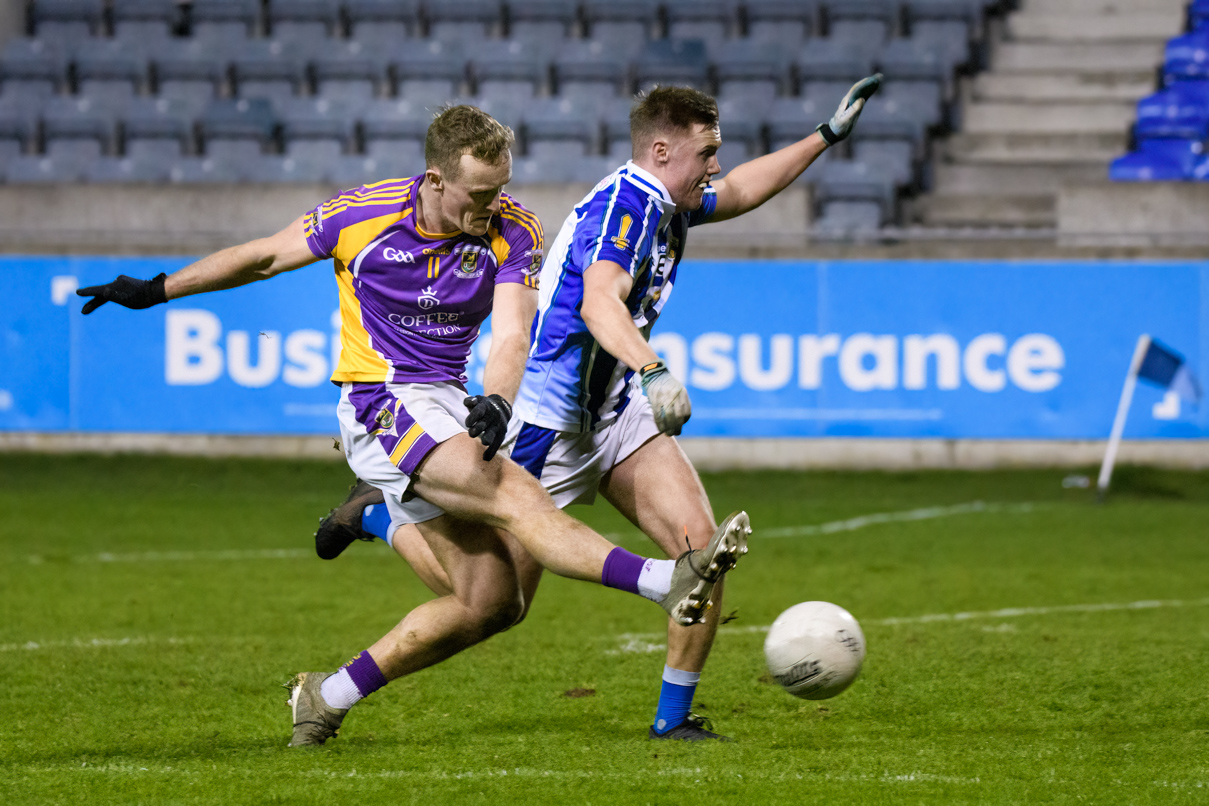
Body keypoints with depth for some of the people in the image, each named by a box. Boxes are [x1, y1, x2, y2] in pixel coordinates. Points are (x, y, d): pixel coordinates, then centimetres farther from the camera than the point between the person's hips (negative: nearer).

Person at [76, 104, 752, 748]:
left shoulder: (514, 232, -6)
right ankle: (667, 581, -44)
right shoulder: (362, 215, -11)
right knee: (515, 495, -28)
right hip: (381, 404, -5)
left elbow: (512, 335, -17)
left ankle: (330, 696, 11)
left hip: (449, 408, 5)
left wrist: (495, 401, -39)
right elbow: (266, 256, 6)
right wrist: (157, 291, 14)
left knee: (492, 601, -1)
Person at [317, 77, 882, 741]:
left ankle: (674, 715, -2)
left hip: (617, 413, 9)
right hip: (550, 418, -9)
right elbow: (598, 302, -38)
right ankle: (379, 518, 25)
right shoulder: (623, 202, -21)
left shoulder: (663, 205, 9)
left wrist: (828, 135, 29)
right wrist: (655, 371, -53)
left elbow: (740, 190, 31)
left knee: (698, 543, -10)